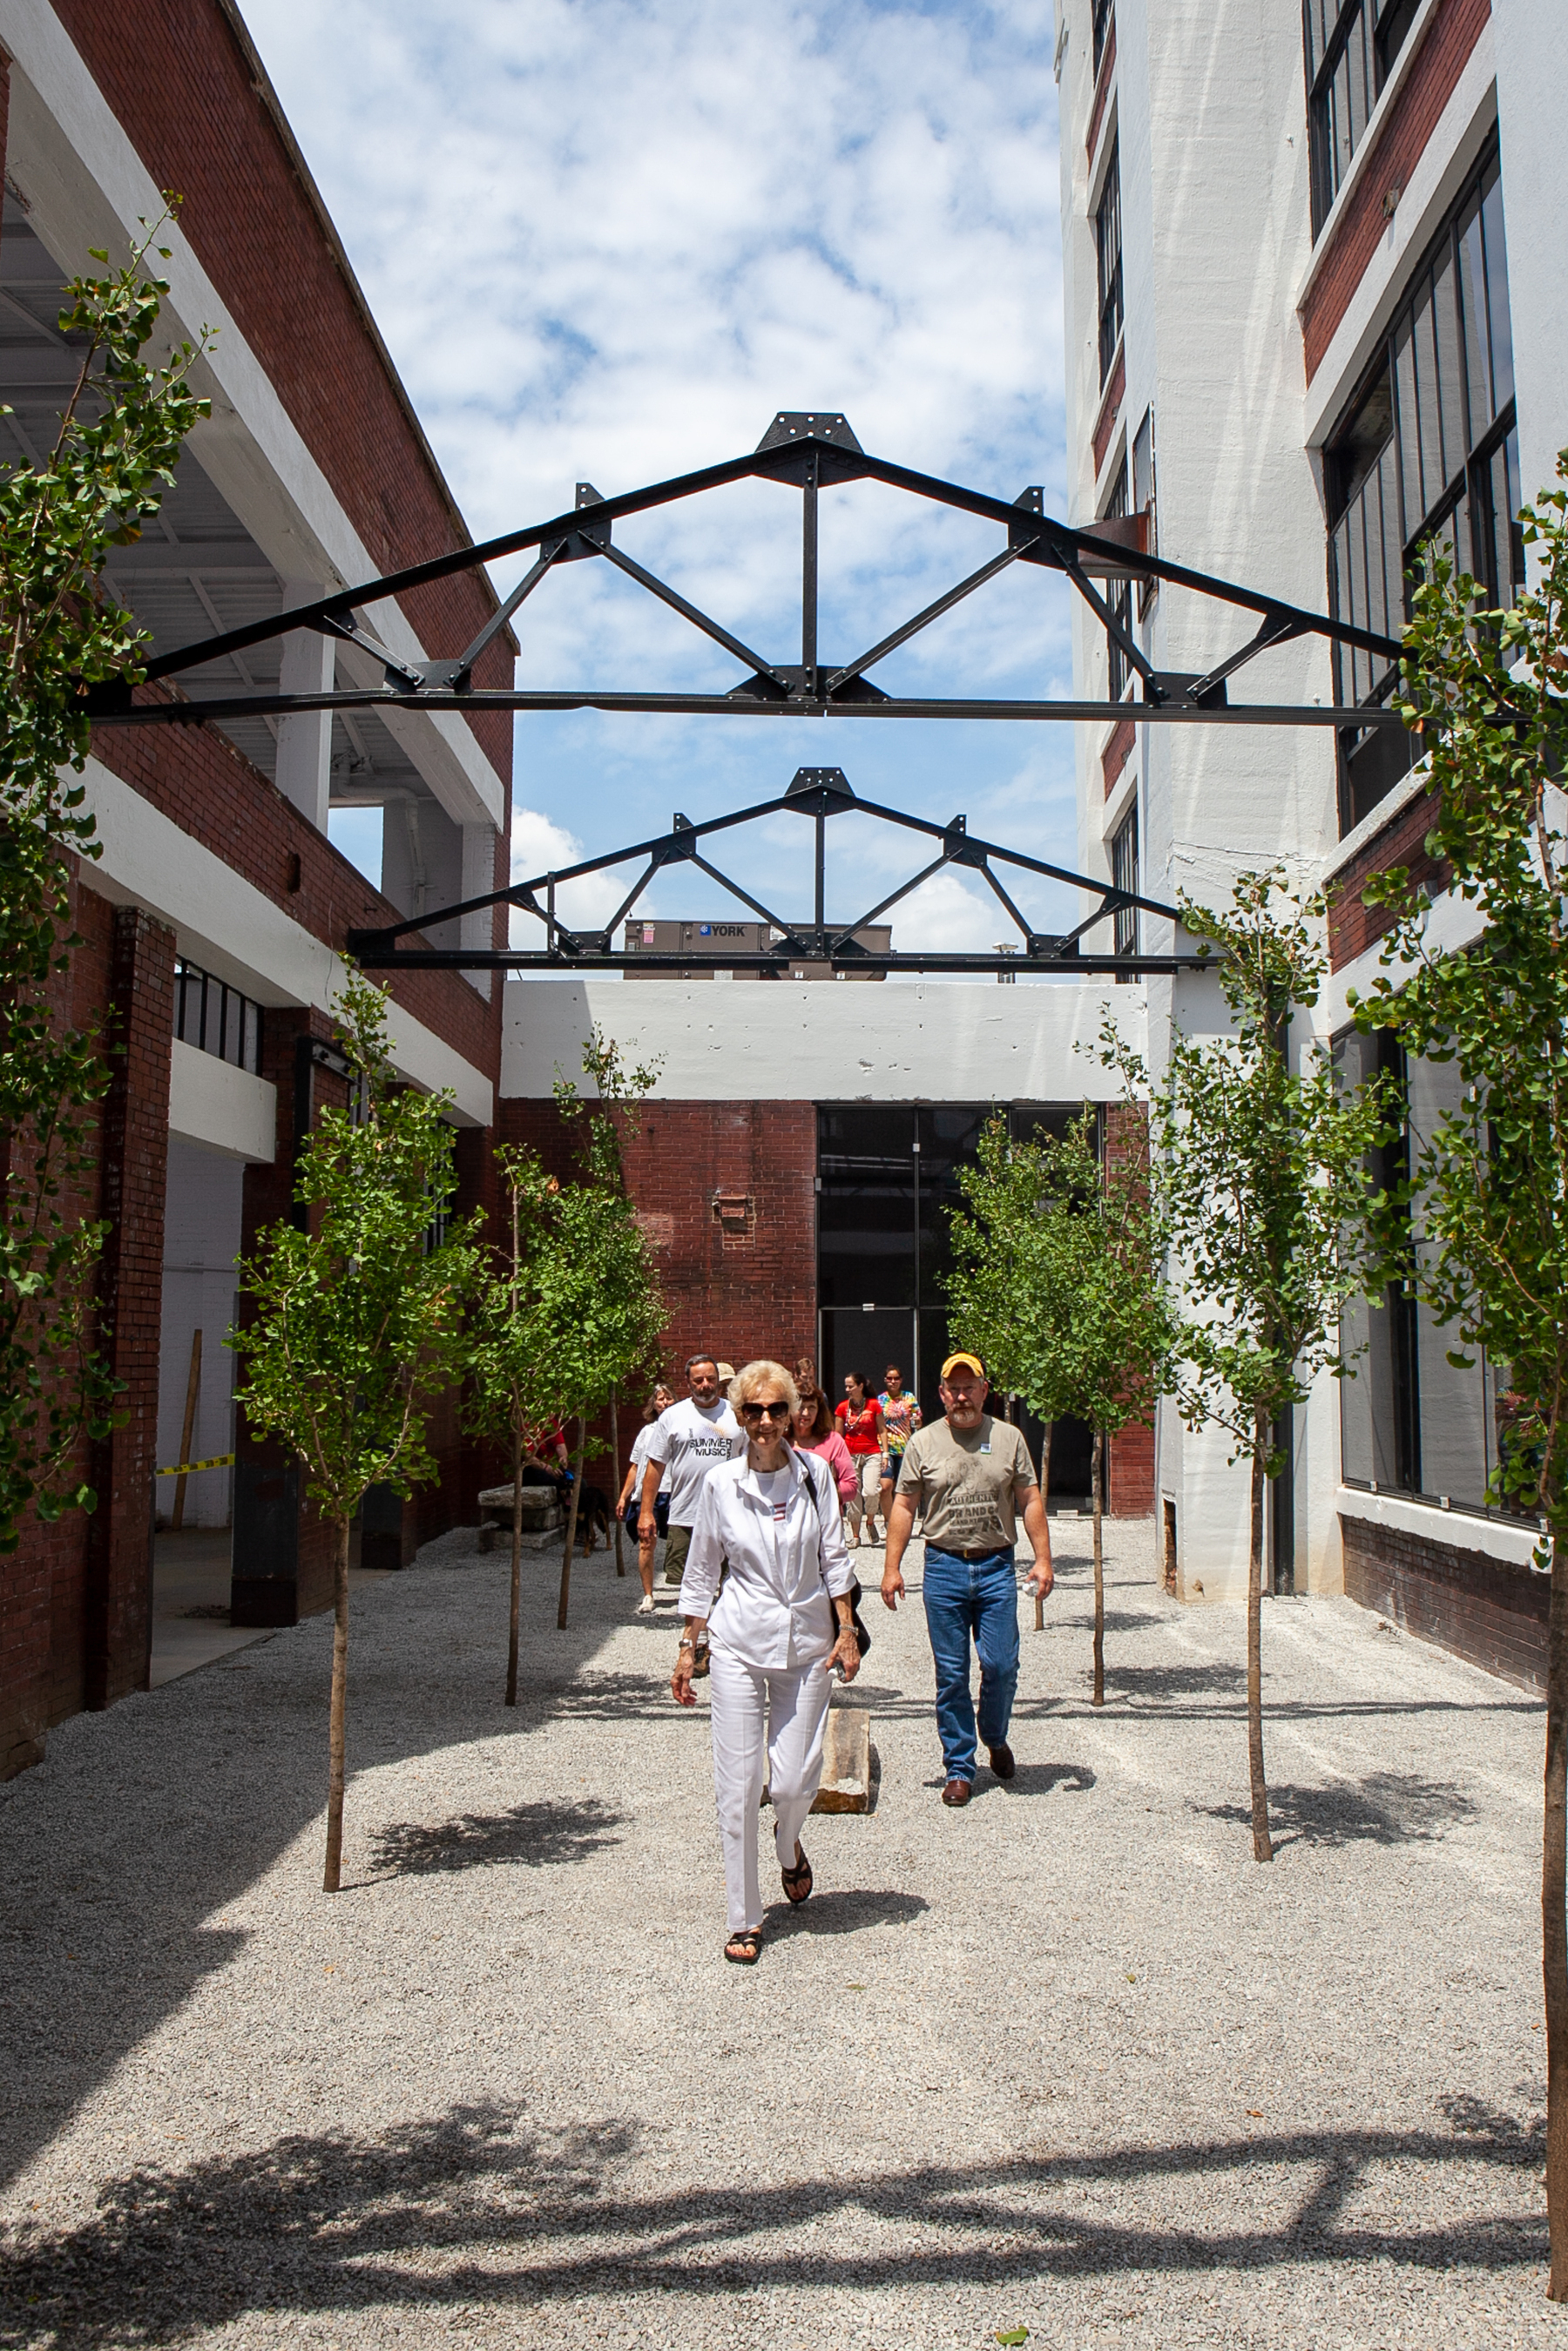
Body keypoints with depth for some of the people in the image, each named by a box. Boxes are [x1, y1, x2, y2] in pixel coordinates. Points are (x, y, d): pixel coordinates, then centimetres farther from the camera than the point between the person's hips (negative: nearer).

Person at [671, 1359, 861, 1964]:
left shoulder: (814, 1473, -1)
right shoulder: (721, 1483, -2)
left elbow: (835, 1559, 5)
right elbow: (701, 1572, 6)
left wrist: (846, 1631, -1)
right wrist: (688, 1649, 6)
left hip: (806, 1642, 1)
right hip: (739, 1643, 0)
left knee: (796, 1780, 0)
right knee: (737, 1787, -1)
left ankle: (790, 1847, 36)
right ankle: (744, 1920, 14)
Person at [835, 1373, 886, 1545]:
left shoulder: (874, 1405, 1)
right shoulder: (843, 1408, 4)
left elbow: (881, 1430, 6)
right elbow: (839, 1435, 9)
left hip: (872, 1454, -2)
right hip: (850, 1455, 2)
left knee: (871, 1491, -18)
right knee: (853, 1496, 1)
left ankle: (871, 1523, 10)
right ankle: (855, 1535, 14)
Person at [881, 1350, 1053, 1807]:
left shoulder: (1008, 1438, 6)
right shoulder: (923, 1443, 4)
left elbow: (1030, 1501, 8)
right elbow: (904, 1507, 5)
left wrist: (1042, 1559, 0)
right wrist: (892, 1567, -2)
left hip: (997, 1568, 0)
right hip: (943, 1568, 0)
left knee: (1001, 1666, -3)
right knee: (951, 1675, 4)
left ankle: (995, 1738, 27)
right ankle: (959, 1769, 15)